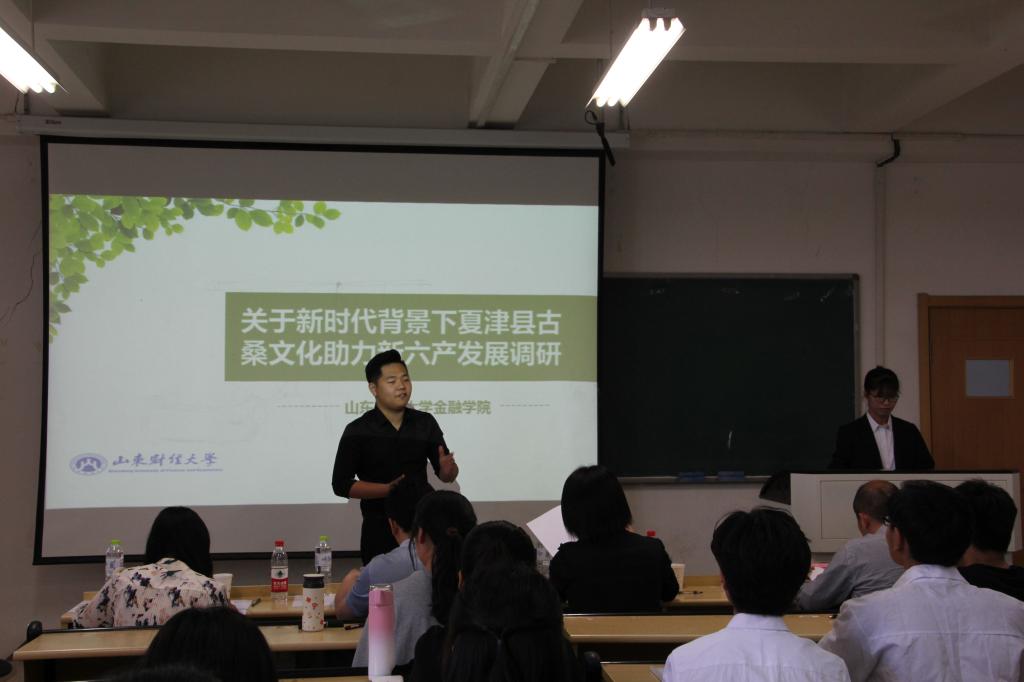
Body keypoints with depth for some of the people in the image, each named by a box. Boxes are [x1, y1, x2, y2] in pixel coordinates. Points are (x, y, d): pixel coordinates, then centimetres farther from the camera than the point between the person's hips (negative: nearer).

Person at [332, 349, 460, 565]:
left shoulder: (425, 423, 4)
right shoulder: (358, 431, -4)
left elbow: (446, 475, 7)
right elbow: (341, 484, -8)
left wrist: (448, 469, -17)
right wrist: (388, 489, -19)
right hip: (380, 529, -2)